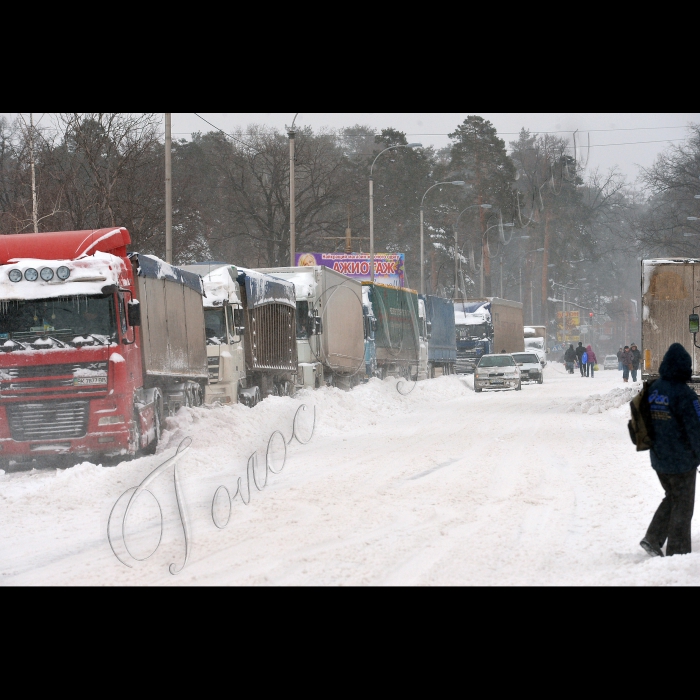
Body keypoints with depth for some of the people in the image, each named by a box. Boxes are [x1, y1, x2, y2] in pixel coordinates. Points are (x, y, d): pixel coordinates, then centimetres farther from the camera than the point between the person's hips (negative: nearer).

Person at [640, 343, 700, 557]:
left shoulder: (653, 389, 1)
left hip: (658, 459, 6)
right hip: (681, 461, -6)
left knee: (671, 497, 24)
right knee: (683, 505, 8)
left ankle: (653, 538, 14)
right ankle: (677, 551, 13)